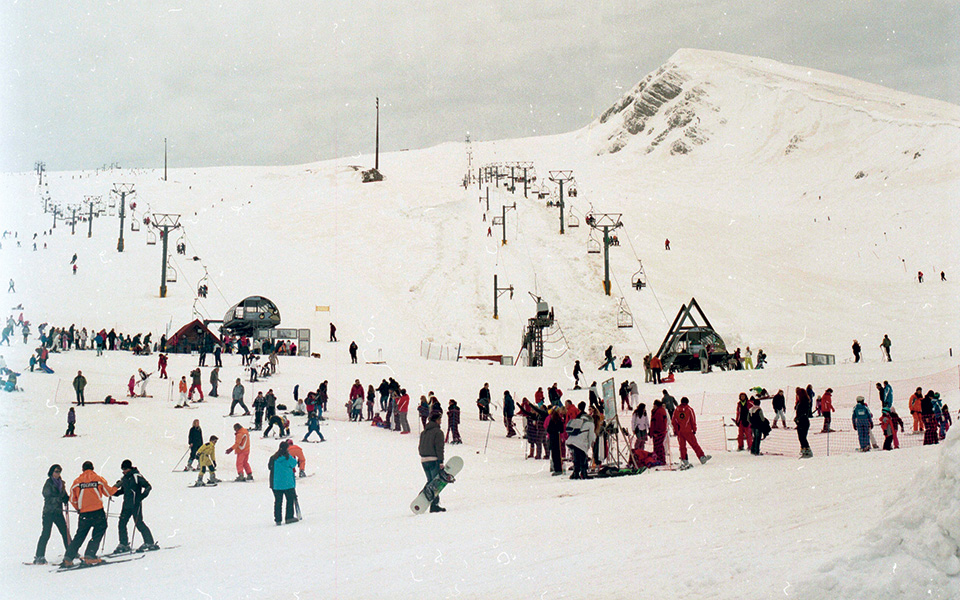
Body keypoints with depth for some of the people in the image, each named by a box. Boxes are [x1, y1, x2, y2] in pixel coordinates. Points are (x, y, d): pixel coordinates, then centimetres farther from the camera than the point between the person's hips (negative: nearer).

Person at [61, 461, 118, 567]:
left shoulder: (77, 481, 6)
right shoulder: (98, 479, 3)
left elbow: (72, 499, 10)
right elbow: (108, 492, 14)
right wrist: (116, 487, 33)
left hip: (84, 514, 3)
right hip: (98, 512, -3)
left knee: (80, 536, 12)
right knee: (97, 534, 5)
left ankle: (68, 558, 8)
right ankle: (90, 556, -8)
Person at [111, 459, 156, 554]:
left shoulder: (136, 476, -10)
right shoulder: (124, 478, 13)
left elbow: (148, 486, -12)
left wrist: (142, 496, -22)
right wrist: (114, 492, 9)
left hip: (135, 504, -7)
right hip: (126, 505, 7)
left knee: (139, 523, -8)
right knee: (122, 523, 4)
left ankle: (150, 543, 0)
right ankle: (123, 544, 16)